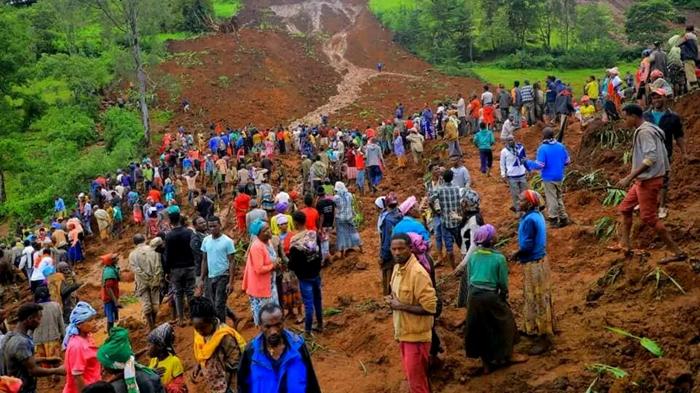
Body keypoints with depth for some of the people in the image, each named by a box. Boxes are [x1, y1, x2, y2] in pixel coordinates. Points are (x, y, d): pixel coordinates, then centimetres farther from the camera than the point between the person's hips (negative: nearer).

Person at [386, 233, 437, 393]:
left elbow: (430, 308, -25)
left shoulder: (418, 273, -23)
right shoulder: (397, 267, 5)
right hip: (403, 333, 9)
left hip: (416, 336, -9)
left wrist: (401, 306, -22)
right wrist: (393, 301, 0)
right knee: (411, 377, 20)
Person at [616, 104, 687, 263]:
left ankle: (678, 252, 0)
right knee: (625, 208, 17)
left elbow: (650, 158, -28)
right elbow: (663, 154, 15)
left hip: (648, 180, -11)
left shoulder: (644, 132, -18)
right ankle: (625, 245, 24)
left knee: (649, 217, -6)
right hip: (643, 180, 11)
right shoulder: (649, 129, 12)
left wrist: (629, 177, -28)